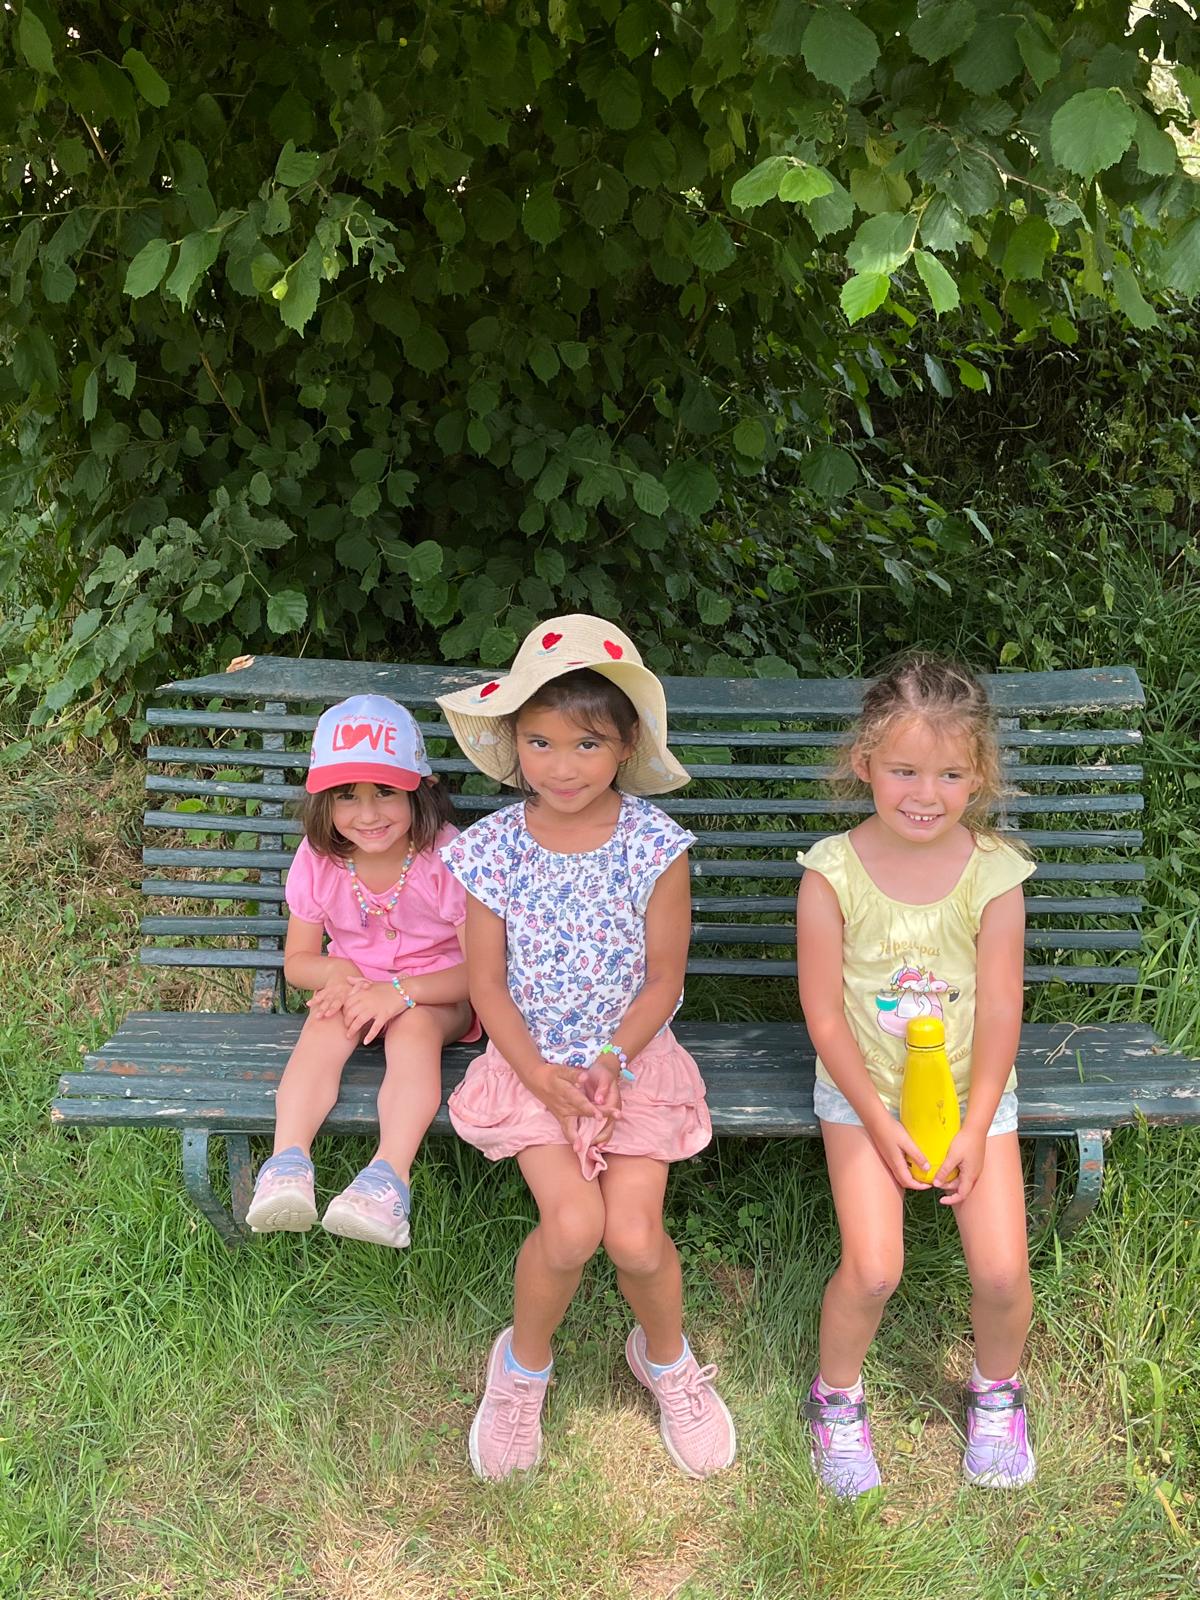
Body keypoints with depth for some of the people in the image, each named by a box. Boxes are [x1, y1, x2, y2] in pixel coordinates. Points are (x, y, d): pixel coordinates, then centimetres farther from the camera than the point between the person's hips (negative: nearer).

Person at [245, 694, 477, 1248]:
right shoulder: (317, 860, -11)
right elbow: (298, 959, 0)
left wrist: (400, 992, -33)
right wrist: (338, 974, -24)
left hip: (438, 992, -3)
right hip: (356, 984, 3)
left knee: (413, 1026, -35)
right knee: (325, 1023, -29)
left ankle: (390, 1175, -45)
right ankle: (287, 1162, -40)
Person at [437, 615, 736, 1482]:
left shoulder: (652, 844, -10)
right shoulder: (493, 850, -8)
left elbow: (663, 978, -4)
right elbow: (487, 986, -3)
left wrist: (612, 1060, -17)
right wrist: (544, 1076, -14)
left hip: (634, 1059, 0)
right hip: (531, 1062, 0)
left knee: (634, 1234, -14)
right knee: (573, 1224, -20)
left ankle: (666, 1356, 23)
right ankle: (524, 1365, 13)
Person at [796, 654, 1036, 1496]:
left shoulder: (995, 873, -12)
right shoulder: (833, 874, -17)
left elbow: (999, 1012, -8)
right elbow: (825, 1014, -12)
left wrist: (975, 1127, -10)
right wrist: (881, 1122, -13)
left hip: (972, 1088, 2)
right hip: (863, 1089, -1)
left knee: (1002, 1269, -7)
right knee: (873, 1268, -14)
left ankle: (997, 1390, 27)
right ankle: (837, 1397, 18)